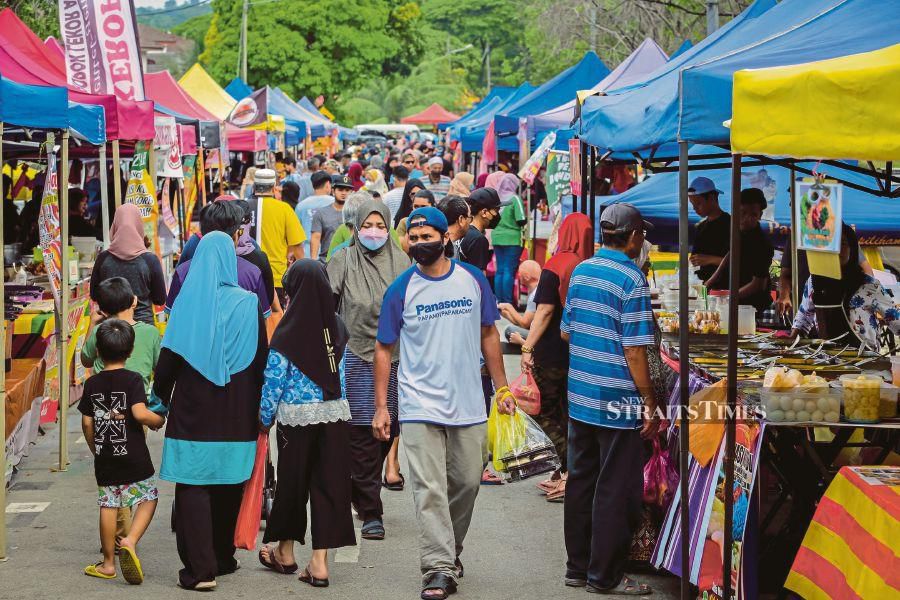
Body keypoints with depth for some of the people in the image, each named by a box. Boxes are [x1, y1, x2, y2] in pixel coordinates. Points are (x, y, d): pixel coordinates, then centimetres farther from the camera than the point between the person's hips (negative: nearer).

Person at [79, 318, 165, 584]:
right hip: (133, 458, -4)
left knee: (108, 506, 10)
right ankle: (130, 540, -12)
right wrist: (159, 420, -2)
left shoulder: (91, 384, 2)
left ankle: (108, 563, 15)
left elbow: (87, 423, 4)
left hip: (104, 460, 4)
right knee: (148, 498, 10)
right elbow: (139, 413, -22)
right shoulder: (133, 380, -10)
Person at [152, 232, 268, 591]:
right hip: (237, 414, 2)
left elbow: (169, 357, -3)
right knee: (228, 488, 15)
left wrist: (159, 399, 10)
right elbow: (261, 360, 1)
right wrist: (257, 408, 11)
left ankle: (200, 570, -8)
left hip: (193, 412, -2)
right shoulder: (248, 304, -3)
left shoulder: (186, 302, -5)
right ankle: (223, 559, 27)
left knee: (193, 487, 0)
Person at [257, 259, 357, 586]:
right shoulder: (336, 326, 2)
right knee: (328, 483, 4)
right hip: (335, 414, 3)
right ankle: (319, 563, 1)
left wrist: (265, 417, 1)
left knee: (292, 480, 12)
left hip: (297, 415, -3)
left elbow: (275, 378, -8)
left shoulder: (288, 331, -11)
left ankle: (285, 552, 29)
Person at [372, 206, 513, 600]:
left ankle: (451, 549, 32)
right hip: (420, 405, -3)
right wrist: (381, 406, -2)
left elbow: (488, 335, 12)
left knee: (467, 483, 11)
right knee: (430, 489, -8)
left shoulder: (473, 280, 3)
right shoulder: (401, 289, -3)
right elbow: (384, 348, 2)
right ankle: (439, 568, -8)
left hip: (468, 405, 3)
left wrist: (502, 389, 9)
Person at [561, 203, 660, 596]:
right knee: (616, 491, 1)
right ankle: (605, 576, 7)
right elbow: (634, 350, -17)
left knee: (580, 482, 14)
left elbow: (565, 332, 15)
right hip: (618, 401, -7)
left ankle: (577, 567, 22)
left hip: (579, 397, 7)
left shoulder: (580, 272, 7)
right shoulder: (632, 280, -14)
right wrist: (650, 404, -11)